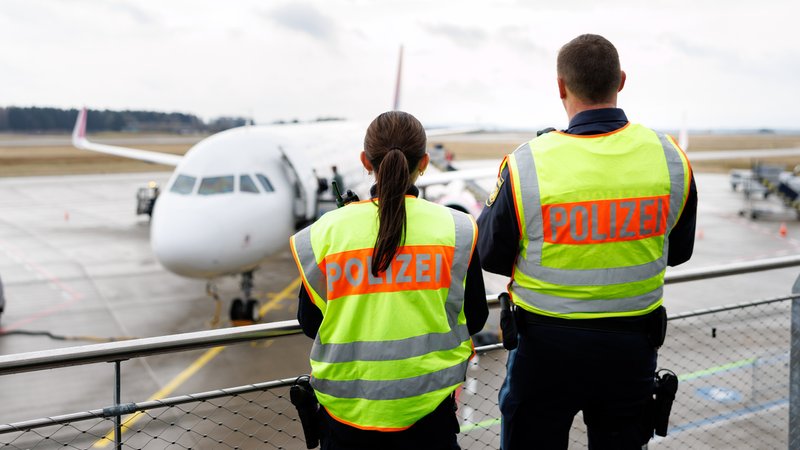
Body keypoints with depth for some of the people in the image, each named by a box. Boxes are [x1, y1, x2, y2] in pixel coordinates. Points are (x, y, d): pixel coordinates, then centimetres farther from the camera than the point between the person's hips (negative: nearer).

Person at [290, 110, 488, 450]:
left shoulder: (326, 232, -7)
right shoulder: (454, 229, -8)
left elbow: (310, 324, 2)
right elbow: (474, 319, 1)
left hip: (345, 402, 1)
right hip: (427, 406, 0)